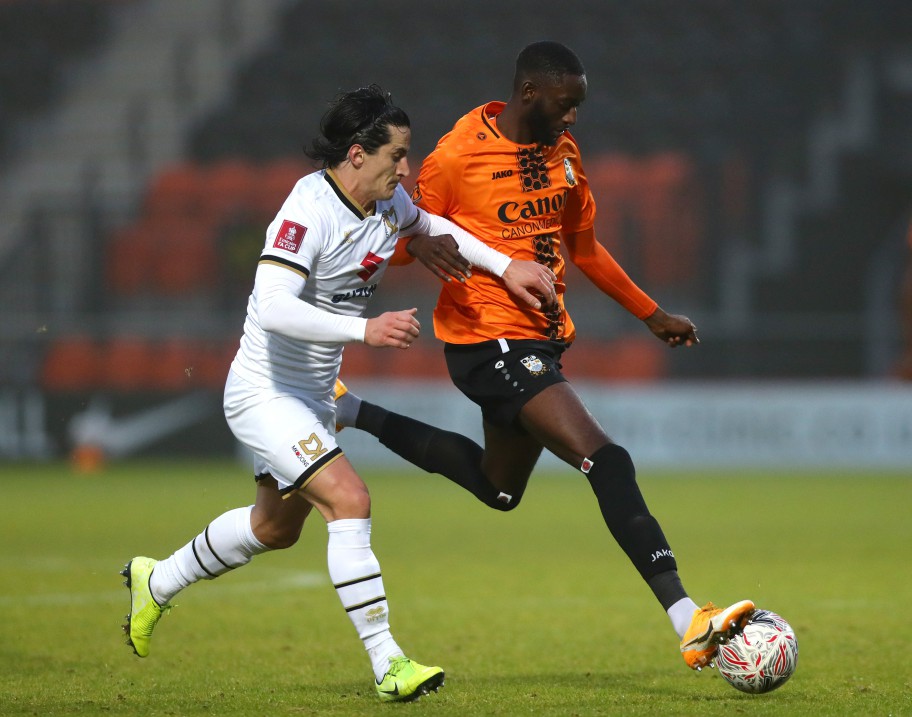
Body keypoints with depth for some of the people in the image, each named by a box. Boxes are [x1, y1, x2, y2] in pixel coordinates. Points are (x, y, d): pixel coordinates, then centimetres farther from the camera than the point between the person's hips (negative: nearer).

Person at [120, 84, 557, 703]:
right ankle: (387, 664, -22)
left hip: (313, 396, 10)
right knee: (349, 500, -23)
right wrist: (364, 329, -44)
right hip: (265, 391, -10)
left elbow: (427, 224, 22)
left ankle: (157, 583, 46)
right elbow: (272, 306, -37)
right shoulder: (311, 209, -27)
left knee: (277, 527, 24)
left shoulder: (388, 202, -2)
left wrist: (505, 265, 13)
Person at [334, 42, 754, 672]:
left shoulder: (564, 152, 10)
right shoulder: (459, 154, -11)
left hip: (543, 337, 9)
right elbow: (399, 238, -3)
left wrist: (652, 314, 21)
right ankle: (689, 624, -27)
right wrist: (419, 243, -27)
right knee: (607, 461, -22)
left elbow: (583, 246, 22)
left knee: (498, 487, 26)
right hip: (490, 341, -9)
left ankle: (356, 413, 40)